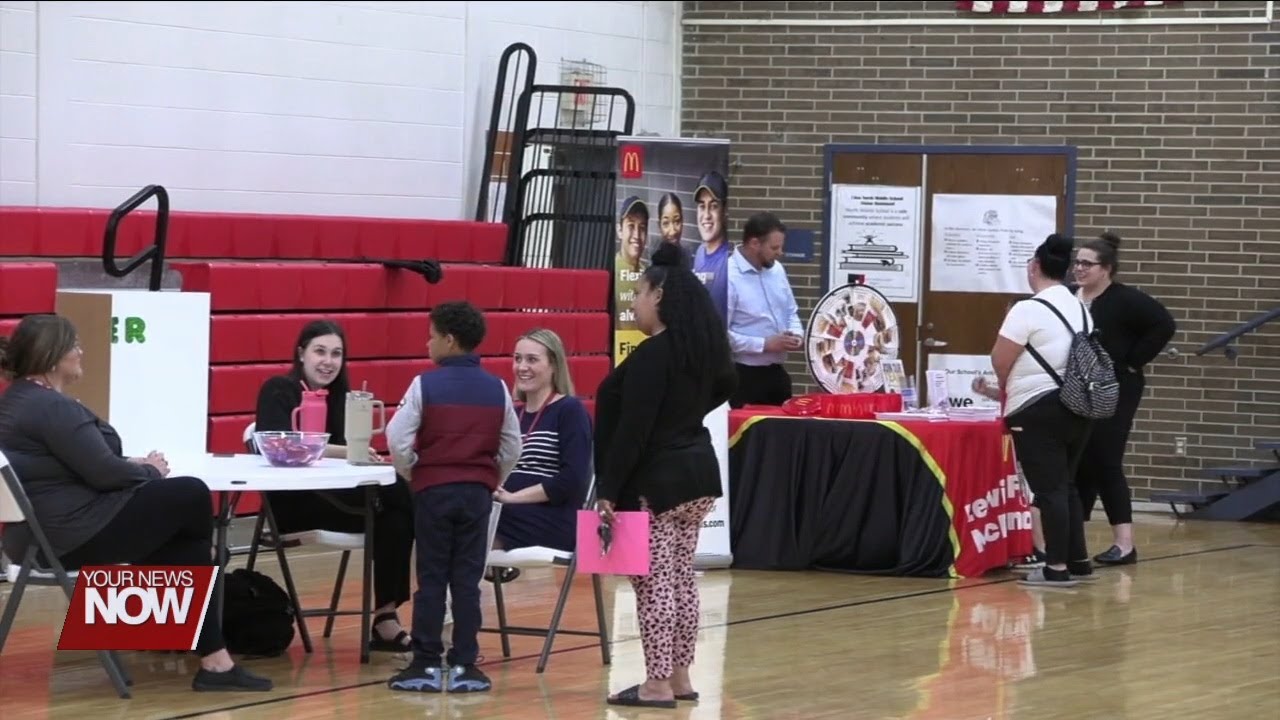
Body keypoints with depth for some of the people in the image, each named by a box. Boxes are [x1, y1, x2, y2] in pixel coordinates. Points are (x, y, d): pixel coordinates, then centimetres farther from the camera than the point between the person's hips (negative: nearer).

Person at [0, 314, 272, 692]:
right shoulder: (49, 407, -19)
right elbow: (104, 473, -20)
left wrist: (133, 464, 6)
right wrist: (149, 470, 0)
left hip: (47, 532, 11)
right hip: (72, 536, -11)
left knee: (185, 536, 10)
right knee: (192, 498, -1)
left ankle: (212, 657, 4)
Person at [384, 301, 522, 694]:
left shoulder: (425, 384, -8)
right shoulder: (496, 389, 3)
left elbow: (397, 439, -12)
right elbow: (512, 447, 7)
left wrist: (412, 474, 4)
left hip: (434, 490, -3)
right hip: (477, 492, 3)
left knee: (431, 579, 3)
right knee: (467, 580, 6)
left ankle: (427, 664, 4)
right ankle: (464, 664, 6)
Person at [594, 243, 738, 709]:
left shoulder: (651, 356, -19)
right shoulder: (702, 350, 7)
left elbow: (631, 431, -21)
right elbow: (725, 385, 30)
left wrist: (607, 490, -18)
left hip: (655, 482, -9)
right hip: (697, 473, 9)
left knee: (654, 582, -5)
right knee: (681, 579, 14)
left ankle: (658, 685, -3)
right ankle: (679, 678, 19)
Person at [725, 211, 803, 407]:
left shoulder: (777, 270, 8)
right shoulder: (729, 277, -18)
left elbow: (791, 311, 20)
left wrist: (796, 334, -2)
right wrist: (764, 345, -21)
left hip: (777, 372, 8)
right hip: (744, 376, -8)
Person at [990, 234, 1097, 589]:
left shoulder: (1029, 310, -14)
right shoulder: (1080, 310, 13)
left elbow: (1000, 361, -12)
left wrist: (1006, 387, 11)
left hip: (1039, 411, -8)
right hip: (1077, 406, 8)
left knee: (1049, 488, -6)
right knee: (1065, 484, 16)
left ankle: (1057, 568, -7)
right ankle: (1078, 561, 19)